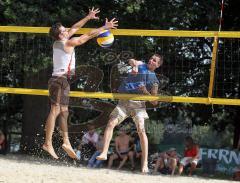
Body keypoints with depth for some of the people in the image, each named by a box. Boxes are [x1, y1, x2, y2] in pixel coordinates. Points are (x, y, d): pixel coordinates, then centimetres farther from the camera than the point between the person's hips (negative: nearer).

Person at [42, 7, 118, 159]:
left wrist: (88, 17, 26)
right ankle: (48, 143, -16)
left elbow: (74, 28, 22)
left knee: (64, 111, 7)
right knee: (55, 110, -12)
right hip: (59, 80, -9)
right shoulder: (68, 43, -12)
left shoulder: (58, 43, 11)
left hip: (62, 80, 9)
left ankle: (66, 142, 5)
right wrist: (105, 27, 1)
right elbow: (89, 35, -7)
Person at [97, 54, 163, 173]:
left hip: (138, 103, -2)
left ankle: (145, 163, -16)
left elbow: (154, 102, 6)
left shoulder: (154, 80, 9)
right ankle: (104, 153, -16)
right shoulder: (141, 65, 14)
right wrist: (134, 65, -32)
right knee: (111, 123, -14)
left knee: (141, 130, -15)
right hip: (124, 101, 2)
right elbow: (131, 61, -9)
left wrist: (145, 92, -11)